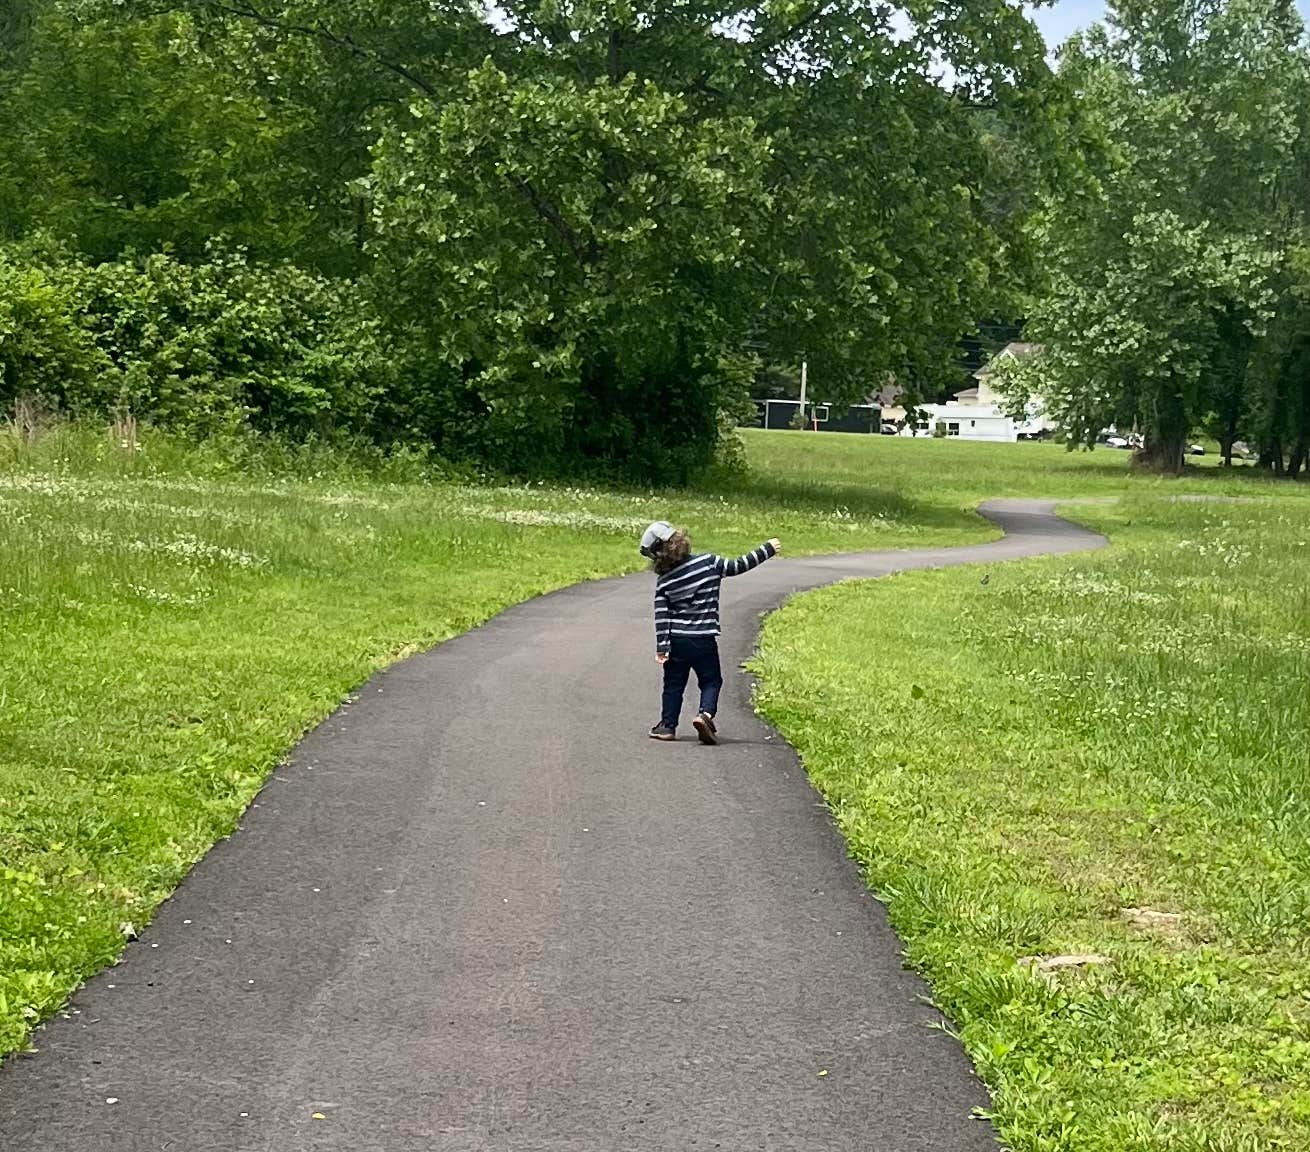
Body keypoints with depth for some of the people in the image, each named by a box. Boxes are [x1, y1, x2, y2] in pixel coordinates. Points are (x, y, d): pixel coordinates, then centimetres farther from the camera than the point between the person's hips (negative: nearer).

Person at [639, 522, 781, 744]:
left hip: (676, 640, 1)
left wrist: (662, 647, -5)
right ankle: (705, 713, -12)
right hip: (704, 640, -1)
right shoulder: (709, 562, -8)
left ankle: (668, 725, 16)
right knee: (711, 681, 11)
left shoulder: (663, 582, -4)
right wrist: (767, 550, 8)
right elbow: (738, 566, -2)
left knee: (674, 684, 14)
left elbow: (661, 616, -7)